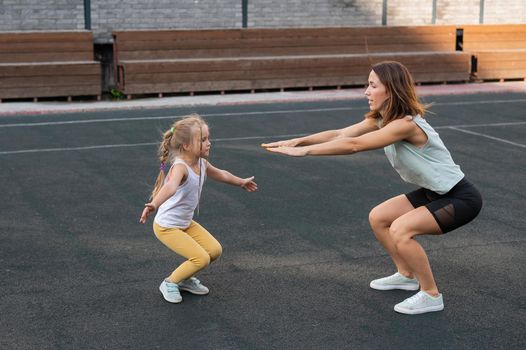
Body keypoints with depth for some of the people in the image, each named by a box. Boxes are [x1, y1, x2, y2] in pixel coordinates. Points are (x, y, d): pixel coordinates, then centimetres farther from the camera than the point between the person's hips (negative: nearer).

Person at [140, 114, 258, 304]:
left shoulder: (202, 163, -3)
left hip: (186, 223, 9)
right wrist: (153, 205, -71)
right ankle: (170, 283, 9)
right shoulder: (180, 167, -30)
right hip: (166, 226, -9)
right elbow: (170, 187, -52)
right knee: (201, 258, -14)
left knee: (215, 250, 5)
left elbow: (220, 174, 20)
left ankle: (185, 279, 25)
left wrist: (241, 182, 36)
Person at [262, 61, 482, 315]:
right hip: (433, 193, 10)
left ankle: (431, 295, -8)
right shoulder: (380, 120, 0)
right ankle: (406, 275, 28)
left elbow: (353, 145, -33)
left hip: (461, 198, -9)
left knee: (400, 230, -25)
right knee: (378, 218, 11)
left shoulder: (406, 124, -29)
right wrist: (299, 140, -20)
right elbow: (339, 134, -8)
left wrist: (304, 150, -32)